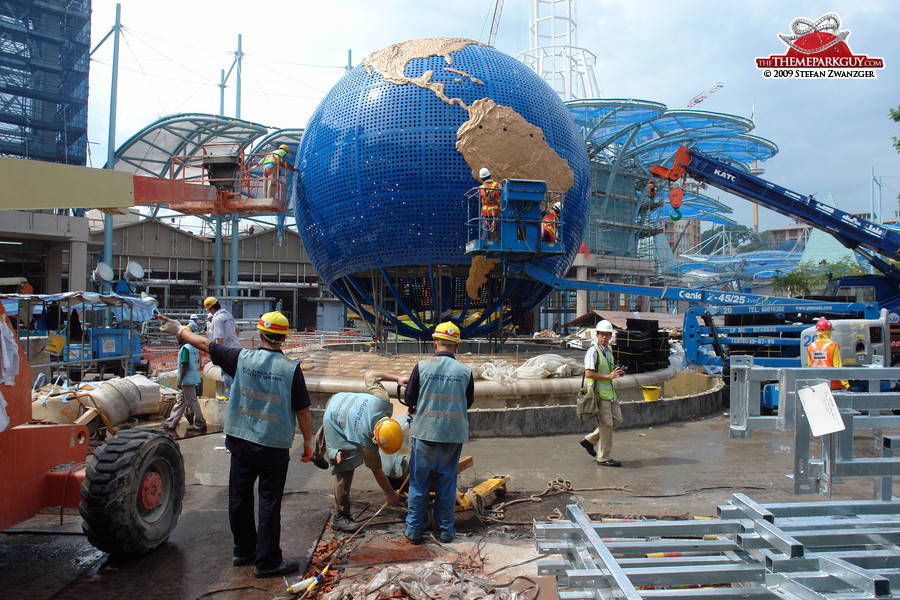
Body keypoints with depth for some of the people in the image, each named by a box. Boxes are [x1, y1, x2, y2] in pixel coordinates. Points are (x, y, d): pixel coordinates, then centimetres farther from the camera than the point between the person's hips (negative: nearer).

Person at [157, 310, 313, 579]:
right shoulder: (291, 368, -12)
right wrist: (308, 442, 5)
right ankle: (267, 562, 12)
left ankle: (244, 550, 34)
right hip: (274, 447, -3)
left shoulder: (242, 358, -5)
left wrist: (179, 330, 24)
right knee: (269, 503, 5)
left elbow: (204, 344, 7)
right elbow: (302, 410, -8)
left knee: (239, 497, 18)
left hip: (241, 441, 4)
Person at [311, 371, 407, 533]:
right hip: (333, 420, -7)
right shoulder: (365, 440, -39)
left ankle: (316, 453, 72)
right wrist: (390, 494, -12)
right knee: (346, 467, -15)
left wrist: (397, 378, -12)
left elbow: (369, 375, -18)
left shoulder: (383, 402, -34)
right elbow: (377, 470, -24)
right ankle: (341, 517, -7)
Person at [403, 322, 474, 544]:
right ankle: (445, 529, 21)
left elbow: (409, 399, -1)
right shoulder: (465, 371, -2)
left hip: (424, 432, -1)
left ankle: (414, 529, 16)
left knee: (419, 482, 9)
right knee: (447, 483, 12)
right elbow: (468, 402, 9)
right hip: (453, 434, 1)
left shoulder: (422, 366, -6)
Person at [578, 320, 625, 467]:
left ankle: (589, 440, 22)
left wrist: (618, 373, 6)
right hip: (599, 392, -9)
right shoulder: (593, 352, -15)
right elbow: (589, 374, -23)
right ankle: (604, 458, 9)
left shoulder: (608, 350, 13)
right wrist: (609, 376, -23)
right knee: (606, 424, -4)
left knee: (617, 419, 12)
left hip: (610, 392, 9)